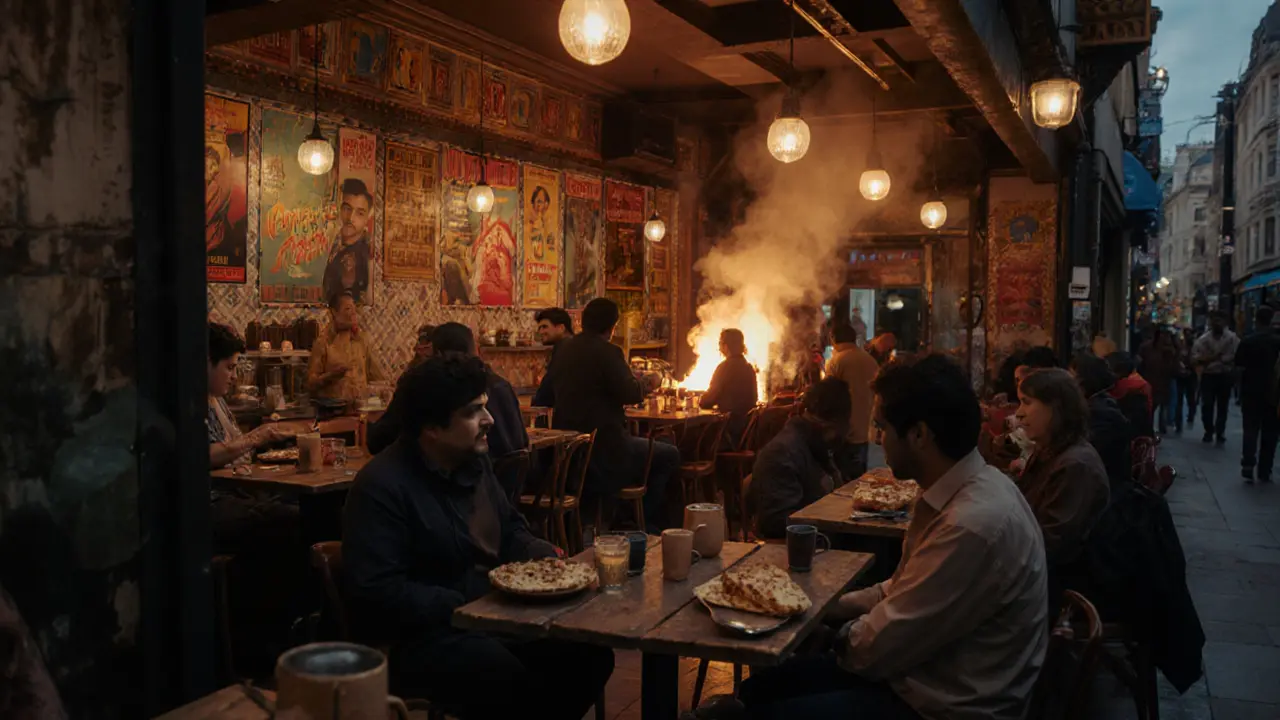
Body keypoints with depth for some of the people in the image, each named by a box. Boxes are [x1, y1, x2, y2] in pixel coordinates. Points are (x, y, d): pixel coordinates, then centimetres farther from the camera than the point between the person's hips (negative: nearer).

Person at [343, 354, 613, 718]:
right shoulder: (381, 486, -17)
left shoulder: (475, 462, 9)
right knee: (512, 685, -33)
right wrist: (466, 607, -22)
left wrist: (548, 559, 0)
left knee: (591, 654, -8)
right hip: (418, 636, -8)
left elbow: (511, 532, 21)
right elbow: (377, 594, -22)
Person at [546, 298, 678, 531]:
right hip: (602, 451, -9)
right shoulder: (607, 351, -16)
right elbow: (632, 394, -23)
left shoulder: (564, 350, 8)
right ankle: (648, 524, 13)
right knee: (669, 456, 8)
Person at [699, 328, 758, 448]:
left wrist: (700, 401, 13)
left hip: (730, 425, -8)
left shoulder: (725, 367, -13)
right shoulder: (750, 367, 9)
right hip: (747, 423, 8)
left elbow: (708, 400, -11)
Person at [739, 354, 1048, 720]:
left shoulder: (974, 525, -31)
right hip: (925, 672, 8)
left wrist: (845, 635, -1)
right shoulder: (963, 489, 0)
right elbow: (905, 588, 13)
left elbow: (875, 650, -21)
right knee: (758, 687, 9)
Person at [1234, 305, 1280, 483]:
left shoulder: (1247, 341, -7)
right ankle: (1264, 471, 10)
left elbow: (1240, 367, -7)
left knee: (1250, 430, 6)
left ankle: (1248, 468, -7)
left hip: (1251, 392, 0)